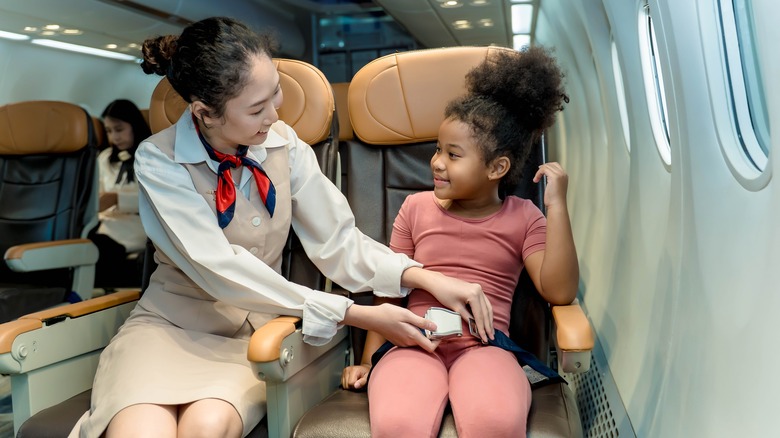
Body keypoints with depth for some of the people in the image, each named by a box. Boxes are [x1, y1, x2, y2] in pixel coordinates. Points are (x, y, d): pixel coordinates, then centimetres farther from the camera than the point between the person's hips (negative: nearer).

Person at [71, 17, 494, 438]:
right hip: (171, 323, -1)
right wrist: (356, 315, -26)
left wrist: (423, 276, -23)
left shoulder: (284, 144, -6)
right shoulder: (158, 161, -15)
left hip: (253, 329, 2)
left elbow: (337, 240, -6)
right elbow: (219, 269, -23)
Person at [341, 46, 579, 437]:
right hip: (415, 344, 1)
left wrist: (557, 206, -10)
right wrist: (369, 360, 11)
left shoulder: (523, 217, 6)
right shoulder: (416, 207, 10)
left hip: (483, 347, 0)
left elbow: (559, 291, -7)